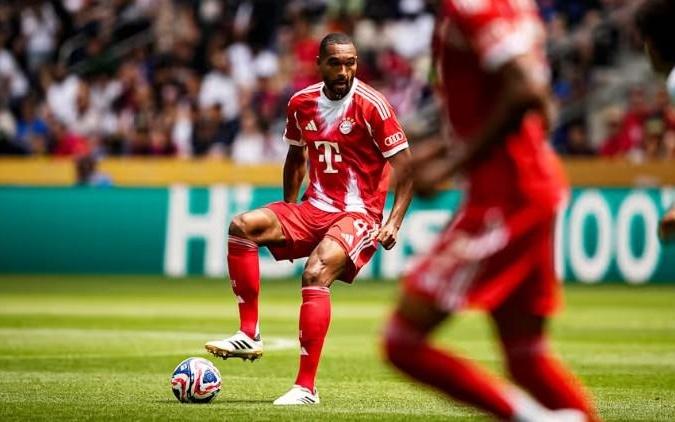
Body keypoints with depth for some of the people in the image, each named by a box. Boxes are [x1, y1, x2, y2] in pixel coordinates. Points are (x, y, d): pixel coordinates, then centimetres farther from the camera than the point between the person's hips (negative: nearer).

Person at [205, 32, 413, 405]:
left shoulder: (371, 106, -12)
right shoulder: (301, 104, 6)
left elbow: (405, 167, -9)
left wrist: (394, 223, -17)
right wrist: (288, 212, 20)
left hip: (358, 214, -6)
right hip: (313, 209, 6)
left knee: (315, 274, -31)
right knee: (242, 226, -17)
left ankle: (306, 388, -28)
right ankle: (249, 335, -14)